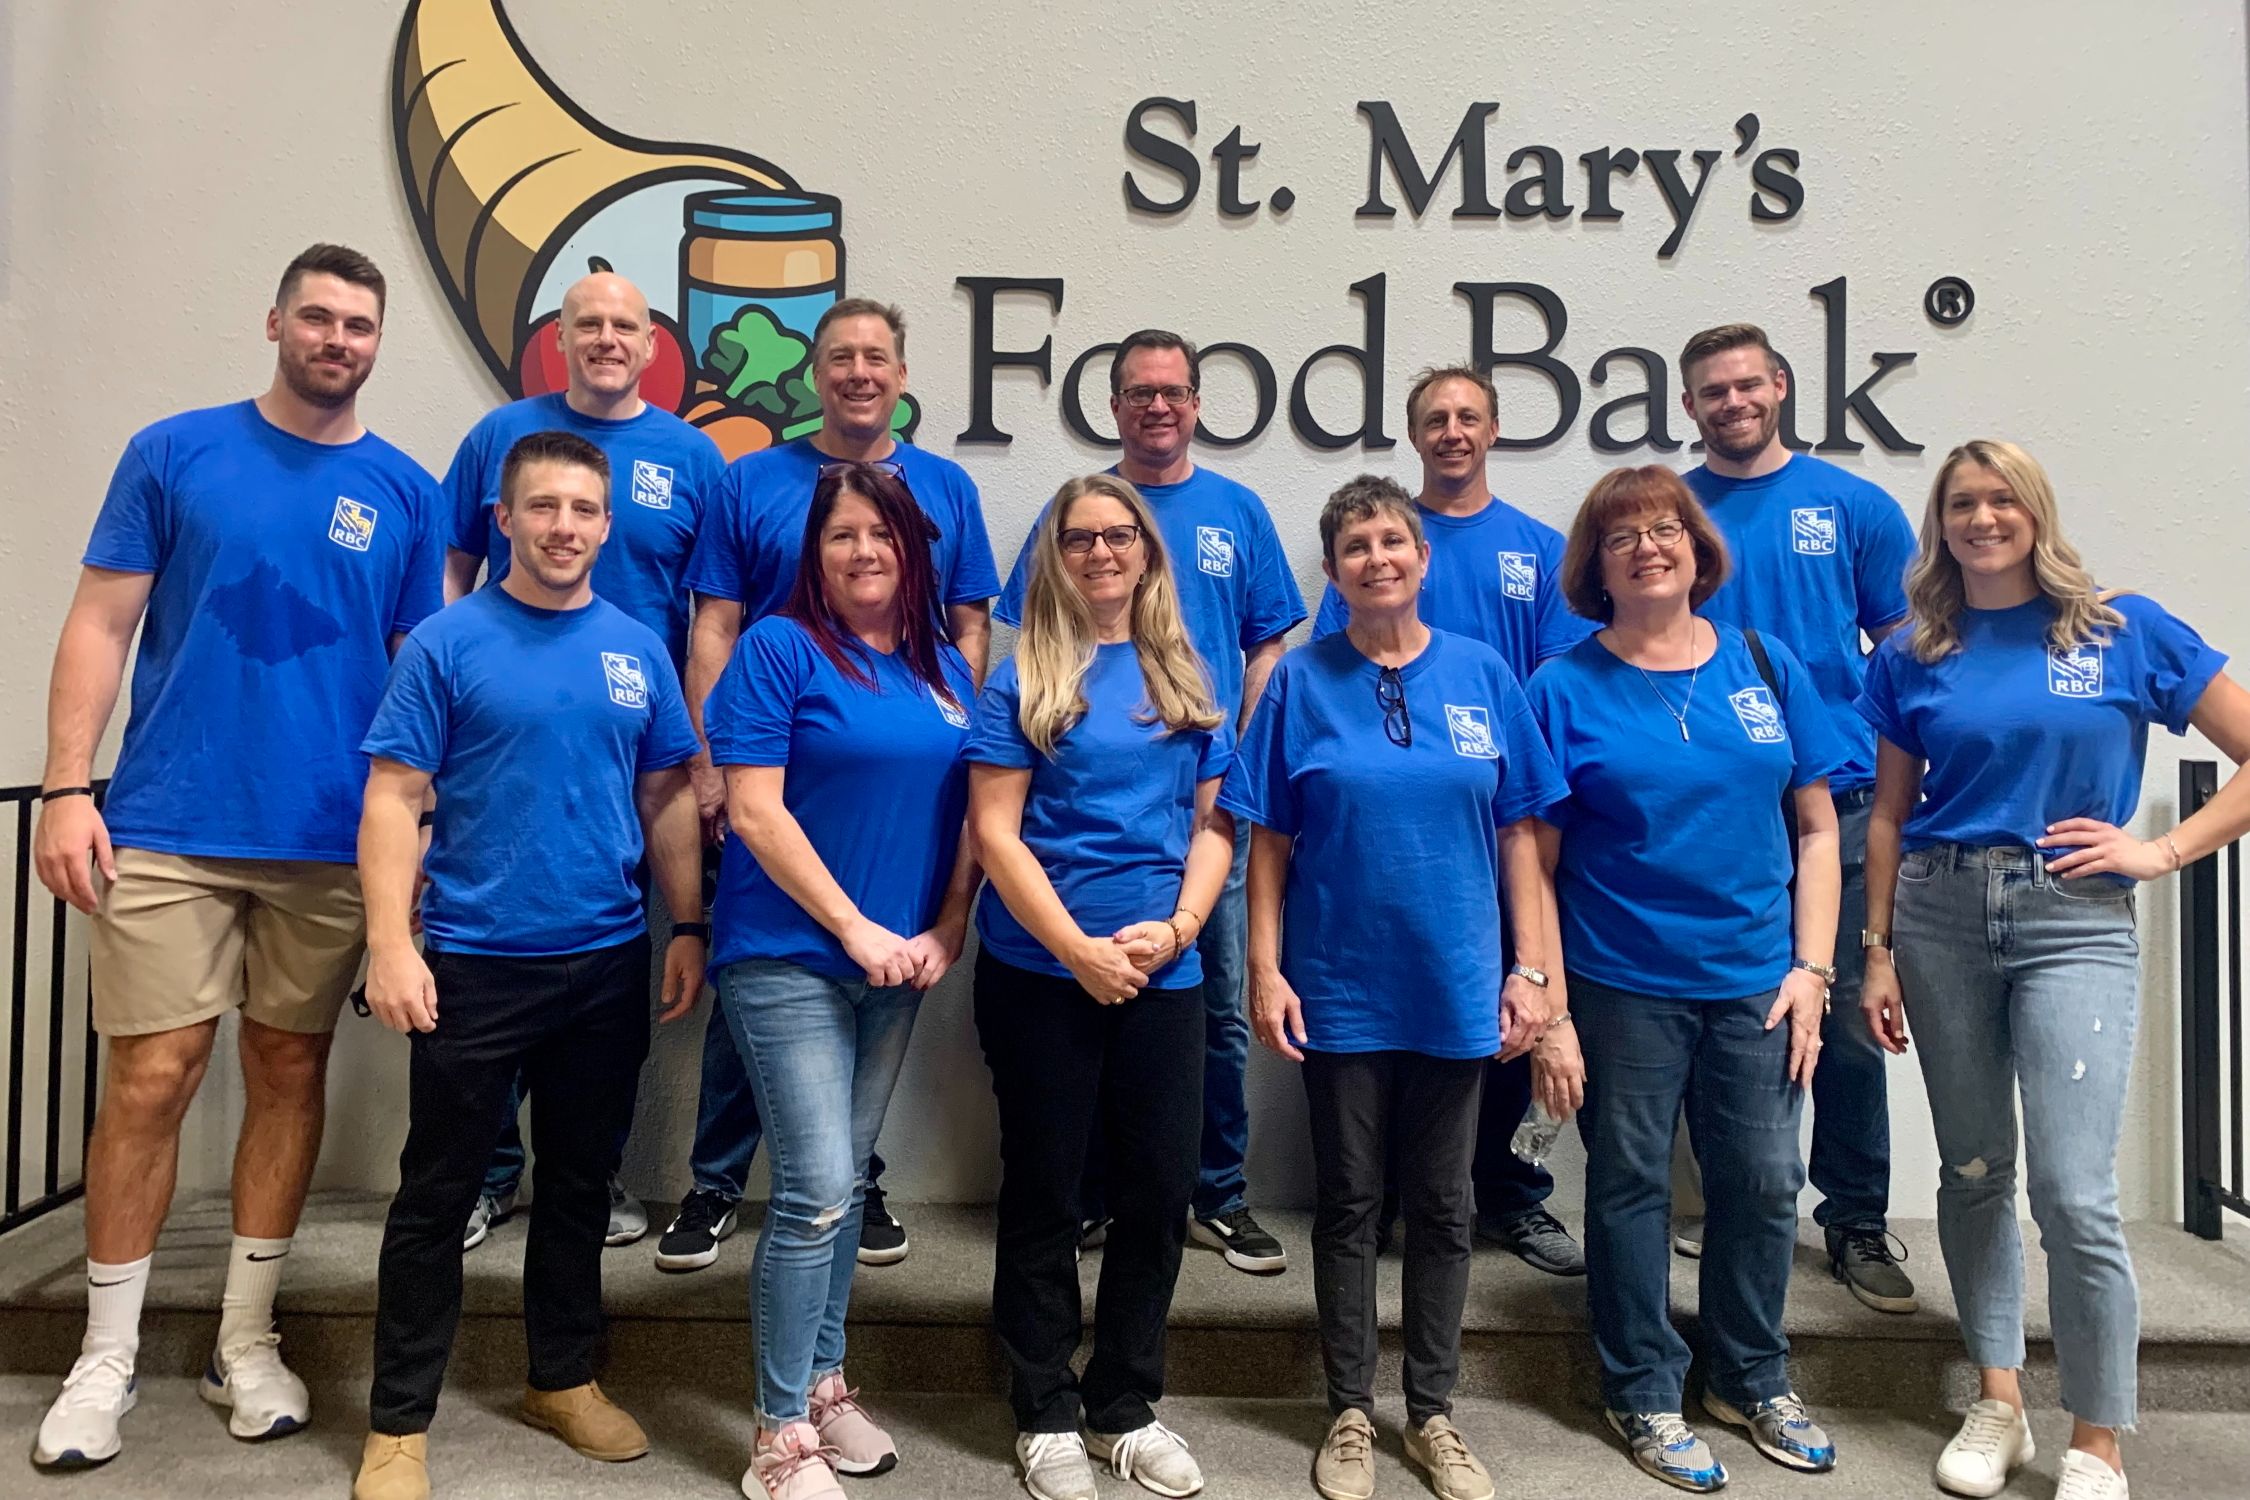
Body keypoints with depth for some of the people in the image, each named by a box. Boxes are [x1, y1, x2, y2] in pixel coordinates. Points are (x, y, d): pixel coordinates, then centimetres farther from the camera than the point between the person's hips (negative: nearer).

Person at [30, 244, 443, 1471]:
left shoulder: (404, 492, 6)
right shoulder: (175, 452, 3)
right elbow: (100, 627, 2)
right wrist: (68, 788, -7)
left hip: (331, 842, 2)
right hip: (168, 827, -1)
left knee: (291, 1074, 9)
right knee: (150, 1077, 1)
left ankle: (244, 1342, 25)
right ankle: (106, 1356, 19)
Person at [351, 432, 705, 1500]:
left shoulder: (639, 650, 5)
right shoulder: (447, 643, -6)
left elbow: (667, 799, 9)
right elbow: (393, 797, -8)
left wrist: (688, 928, 6)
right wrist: (390, 943, -16)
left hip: (609, 966, 4)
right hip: (474, 965, -3)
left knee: (579, 1183, 16)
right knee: (437, 1194, 6)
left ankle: (564, 1379, 34)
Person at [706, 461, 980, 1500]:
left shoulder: (944, 668, 10)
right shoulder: (779, 649, -7)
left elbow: (970, 813, 11)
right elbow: (755, 810, -14)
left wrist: (946, 930, -2)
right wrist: (854, 928, -15)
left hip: (897, 964, 6)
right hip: (789, 960, -6)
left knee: (844, 1184, 15)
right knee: (816, 1192, -7)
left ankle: (821, 1385, 31)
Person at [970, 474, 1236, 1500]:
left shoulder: (1188, 682, 9)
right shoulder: (1023, 679, -2)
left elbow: (1213, 824, 8)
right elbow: (994, 833, -8)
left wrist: (1177, 927, -8)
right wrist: (1079, 950, -14)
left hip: (1164, 975, 4)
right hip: (1041, 973, -3)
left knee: (1162, 1189, 8)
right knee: (1044, 1192, 8)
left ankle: (1126, 1404, 27)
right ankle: (1047, 1414, 24)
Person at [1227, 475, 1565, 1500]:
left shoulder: (1481, 673, 0)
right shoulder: (1301, 680, -3)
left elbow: (1517, 837, 3)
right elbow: (1269, 840, -2)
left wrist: (1530, 968, -1)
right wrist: (1264, 970, -7)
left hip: (1456, 986, 1)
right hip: (1340, 989, -1)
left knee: (1443, 1205, 13)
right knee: (1348, 1202, 11)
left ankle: (1433, 1413, 30)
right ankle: (1351, 1413, 27)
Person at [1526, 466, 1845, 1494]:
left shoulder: (1766, 665, 4)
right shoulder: (1565, 689, -4)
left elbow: (1818, 829, 7)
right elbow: (1537, 863, -6)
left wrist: (1812, 967, -2)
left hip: (1757, 983, 3)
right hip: (1622, 985, -3)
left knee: (1763, 1182, 12)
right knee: (1631, 1186, 9)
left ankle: (1754, 1381, 35)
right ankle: (1643, 1396, 28)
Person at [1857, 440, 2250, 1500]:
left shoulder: (2126, 631, 1)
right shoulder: (1912, 657, 7)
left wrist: (2162, 851, -7)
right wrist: (1877, 953, 7)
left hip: (2075, 923, -2)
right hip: (1940, 917, 3)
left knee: (2073, 1194, -7)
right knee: (1971, 1172, 10)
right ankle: (1997, 1403, 25)